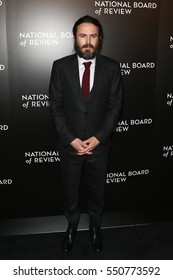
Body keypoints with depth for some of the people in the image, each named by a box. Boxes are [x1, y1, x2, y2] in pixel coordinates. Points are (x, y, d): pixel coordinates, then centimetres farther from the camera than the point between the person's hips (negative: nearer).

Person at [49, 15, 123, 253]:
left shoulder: (111, 67, -6)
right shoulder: (60, 66, -7)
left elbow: (115, 106, -5)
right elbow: (55, 106, -6)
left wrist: (98, 137, -14)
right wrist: (70, 139, -14)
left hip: (99, 144, 1)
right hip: (69, 144, 0)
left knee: (97, 189, 19)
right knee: (69, 190, 18)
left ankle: (95, 227, 45)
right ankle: (72, 226, 45)